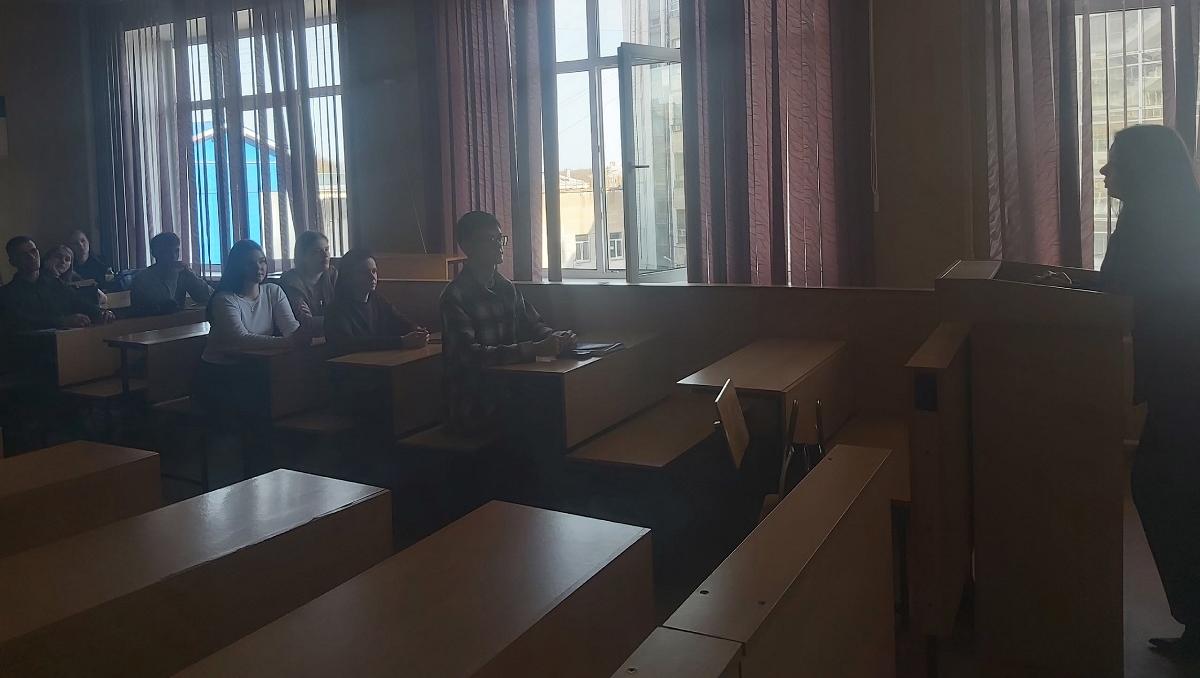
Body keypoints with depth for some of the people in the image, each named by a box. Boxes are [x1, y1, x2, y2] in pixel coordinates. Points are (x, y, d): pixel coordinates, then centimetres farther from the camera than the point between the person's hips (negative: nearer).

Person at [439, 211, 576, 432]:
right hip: (474, 404, -7)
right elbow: (469, 355, -23)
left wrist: (554, 338, -10)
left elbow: (533, 325, 15)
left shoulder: (506, 288, 13)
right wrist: (533, 350, -31)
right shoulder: (455, 296, -12)